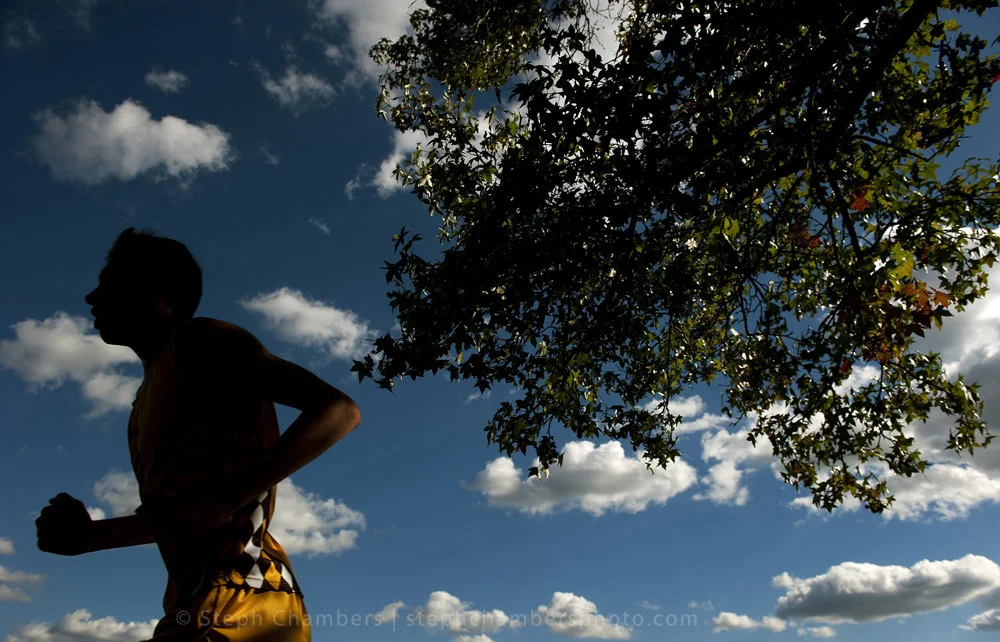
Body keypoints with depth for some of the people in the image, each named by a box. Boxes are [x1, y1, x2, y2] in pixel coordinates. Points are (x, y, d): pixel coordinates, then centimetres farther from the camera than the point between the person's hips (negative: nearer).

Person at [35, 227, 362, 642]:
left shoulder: (199, 342, -4)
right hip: (195, 608, 10)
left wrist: (228, 496, -23)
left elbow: (339, 410, -16)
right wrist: (90, 535, 20)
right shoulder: (148, 399, 24)